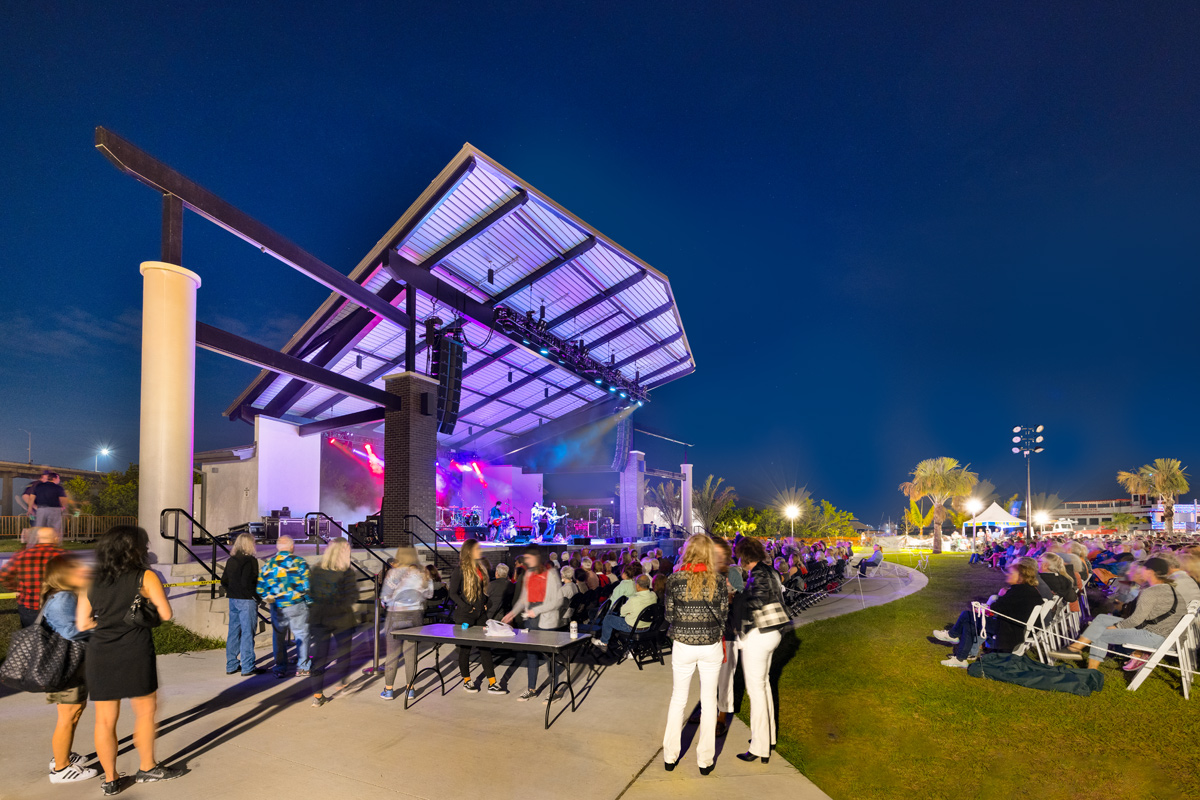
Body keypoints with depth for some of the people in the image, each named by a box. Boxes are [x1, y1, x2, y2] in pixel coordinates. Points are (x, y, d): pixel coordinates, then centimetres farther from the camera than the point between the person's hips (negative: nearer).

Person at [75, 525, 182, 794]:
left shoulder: (92, 583, 8)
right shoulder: (146, 578, -6)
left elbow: (82, 623, 8)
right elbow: (165, 614, -5)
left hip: (99, 654, 4)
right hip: (134, 653, -4)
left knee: (105, 719, 11)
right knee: (145, 710, 12)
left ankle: (110, 779, 21)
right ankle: (147, 768, 23)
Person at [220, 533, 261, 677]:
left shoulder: (231, 560, 9)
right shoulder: (250, 560, -14)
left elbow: (224, 581, 10)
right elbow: (247, 582, -22)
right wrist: (255, 595, -9)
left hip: (233, 600, 8)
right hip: (247, 601, -8)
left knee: (233, 632, 15)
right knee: (247, 633, -1)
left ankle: (231, 665, 23)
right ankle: (247, 667, 3)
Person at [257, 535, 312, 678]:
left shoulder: (268, 563, 3)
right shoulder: (300, 562, -6)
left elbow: (260, 587, 4)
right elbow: (307, 585, -9)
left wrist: (267, 598, 20)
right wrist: (310, 601, 3)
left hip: (277, 607, 3)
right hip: (297, 606, -2)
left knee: (278, 638, 15)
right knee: (301, 635, 9)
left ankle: (280, 669, 18)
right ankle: (302, 668, 11)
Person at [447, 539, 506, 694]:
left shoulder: (481, 569, 10)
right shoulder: (461, 570, -11)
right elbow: (453, 593, -12)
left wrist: (485, 604, 7)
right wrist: (467, 607, -15)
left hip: (480, 614, 6)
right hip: (465, 616, -6)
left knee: (486, 647, 5)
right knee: (465, 648, 6)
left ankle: (492, 684, 8)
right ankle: (466, 682, 23)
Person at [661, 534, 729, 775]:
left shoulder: (675, 579, -9)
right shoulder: (717, 580, -9)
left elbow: (669, 614, -2)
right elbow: (723, 615, -4)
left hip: (683, 645, 0)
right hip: (711, 646, 0)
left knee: (678, 699, 15)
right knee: (709, 700, 13)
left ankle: (670, 756, 24)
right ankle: (705, 760, 21)